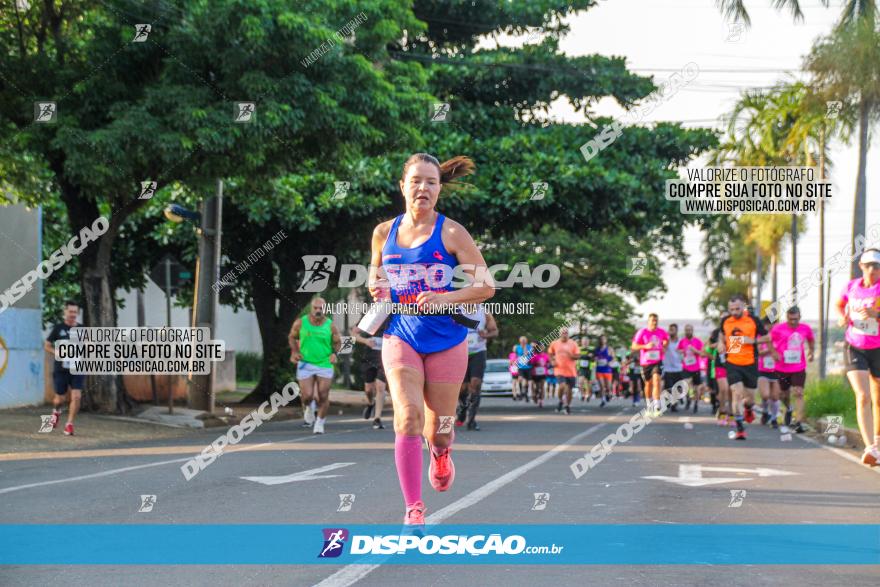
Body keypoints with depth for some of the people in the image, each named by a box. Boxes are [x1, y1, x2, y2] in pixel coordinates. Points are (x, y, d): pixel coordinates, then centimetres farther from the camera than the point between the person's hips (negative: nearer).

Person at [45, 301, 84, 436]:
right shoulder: (58, 328, 0)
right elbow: (47, 346, 4)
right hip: (61, 369, -1)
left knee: (76, 397, -14)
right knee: (60, 398, 6)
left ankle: (69, 425, -1)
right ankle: (56, 411, 42)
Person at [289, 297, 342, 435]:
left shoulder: (331, 326, -4)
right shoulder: (300, 323, -5)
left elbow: (337, 342, 9)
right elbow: (292, 337, 11)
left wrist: (334, 353, -10)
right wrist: (295, 351, -4)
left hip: (325, 364, 0)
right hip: (305, 364, 0)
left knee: (323, 397, -1)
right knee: (307, 396, -7)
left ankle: (320, 423, 17)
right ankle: (308, 408, 29)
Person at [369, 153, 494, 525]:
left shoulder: (451, 233, -7)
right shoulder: (384, 233, 3)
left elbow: (486, 286, -7)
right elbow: (375, 272, 22)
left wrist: (445, 298, -22)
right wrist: (376, 288, -2)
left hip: (446, 339, -1)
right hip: (401, 337, 1)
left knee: (438, 430, 10)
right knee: (408, 416, -19)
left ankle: (441, 455, 49)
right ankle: (413, 508, -13)